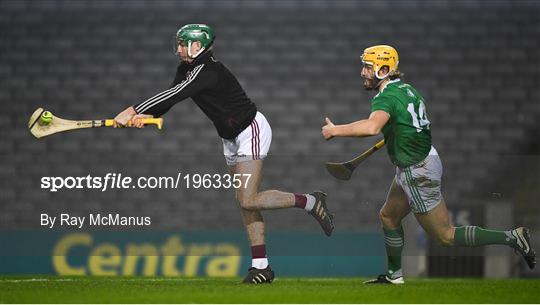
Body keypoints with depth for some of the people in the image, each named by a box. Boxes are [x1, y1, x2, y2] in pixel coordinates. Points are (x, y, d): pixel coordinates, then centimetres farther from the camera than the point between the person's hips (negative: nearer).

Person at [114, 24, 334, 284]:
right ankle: (261, 266, 8)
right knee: (245, 201, 6)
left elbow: (174, 95, -32)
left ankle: (310, 202, -3)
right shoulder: (186, 69, 4)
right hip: (231, 138, 10)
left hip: (251, 131, -10)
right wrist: (146, 115, -24)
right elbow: (170, 96, -4)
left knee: (248, 201, -17)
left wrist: (133, 111, -33)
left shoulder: (207, 71, -25)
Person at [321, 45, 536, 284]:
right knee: (388, 217, 22)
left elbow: (372, 127, -41)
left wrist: (335, 130, -30)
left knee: (445, 236, -1)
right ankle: (394, 275, 33)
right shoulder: (406, 89, 6)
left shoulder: (386, 97, -21)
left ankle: (512, 238, -3)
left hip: (418, 173, -10)